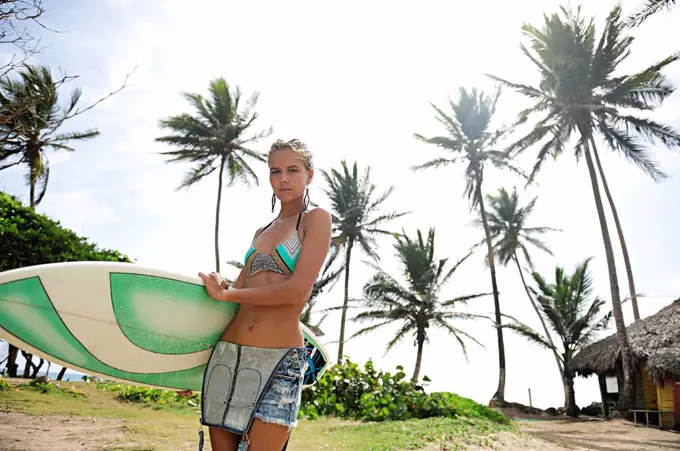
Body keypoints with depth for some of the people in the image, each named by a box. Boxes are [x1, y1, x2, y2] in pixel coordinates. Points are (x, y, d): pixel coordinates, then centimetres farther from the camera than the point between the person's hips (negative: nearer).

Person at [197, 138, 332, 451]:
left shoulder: (316, 219, -1)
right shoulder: (261, 233, 17)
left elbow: (297, 291, -13)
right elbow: (240, 291, 16)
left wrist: (225, 294, -7)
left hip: (279, 360, -6)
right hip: (227, 355, 6)